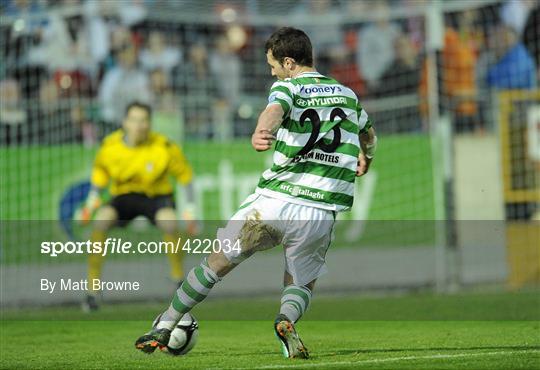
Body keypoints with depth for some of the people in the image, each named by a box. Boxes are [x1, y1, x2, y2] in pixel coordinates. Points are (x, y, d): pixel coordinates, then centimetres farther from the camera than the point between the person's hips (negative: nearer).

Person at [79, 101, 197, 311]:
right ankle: (92, 292, -22)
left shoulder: (163, 147, -18)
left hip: (157, 195, -1)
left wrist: (189, 208, -8)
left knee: (169, 221, -35)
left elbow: (184, 174, -4)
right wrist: (93, 198, -1)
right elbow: (100, 169, 9)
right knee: (101, 219, -29)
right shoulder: (110, 145, -13)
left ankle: (178, 278, -8)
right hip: (123, 195, 2)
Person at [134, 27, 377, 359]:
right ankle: (287, 319, -15)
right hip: (321, 214, 3)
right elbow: (369, 136, 35)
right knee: (302, 283, 19)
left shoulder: (287, 86, 0)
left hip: (275, 202, -3)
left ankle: (165, 326, 17)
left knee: (216, 262, 12)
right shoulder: (348, 95, 16)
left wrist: (261, 132, -40)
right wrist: (365, 161, 50)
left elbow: (275, 110, -25)